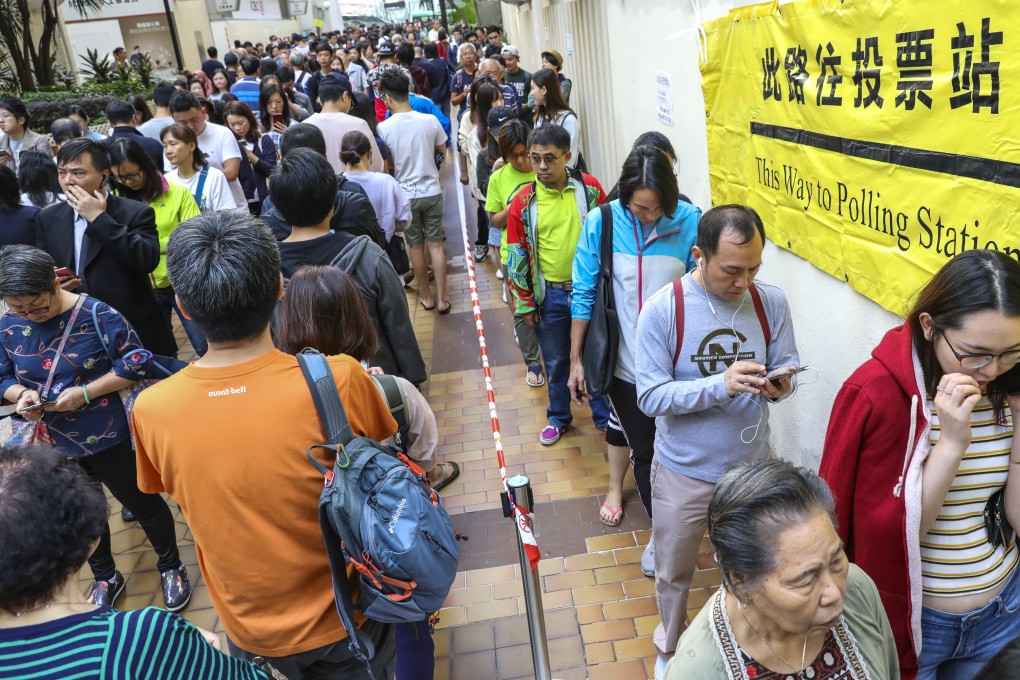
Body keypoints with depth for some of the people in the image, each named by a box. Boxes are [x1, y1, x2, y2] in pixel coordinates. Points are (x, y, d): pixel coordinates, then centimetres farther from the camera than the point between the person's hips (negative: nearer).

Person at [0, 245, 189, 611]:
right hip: (53, 444, 5)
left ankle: (171, 566, 36)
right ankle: (105, 577, 45)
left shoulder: (95, 314, -20)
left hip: (108, 437, -5)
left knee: (142, 503, 12)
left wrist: (85, 393, -24)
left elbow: (137, 362, -18)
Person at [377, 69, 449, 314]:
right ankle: (441, 299, 11)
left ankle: (427, 297, 22)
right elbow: (443, 152, 8)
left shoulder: (384, 128, -13)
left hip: (405, 195, -1)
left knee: (416, 247, 12)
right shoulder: (430, 120, -8)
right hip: (432, 191, 1)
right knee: (436, 245, 8)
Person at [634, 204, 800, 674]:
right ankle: (670, 650, 49)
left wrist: (780, 384, -25)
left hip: (752, 464, 2)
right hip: (684, 472, -2)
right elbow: (650, 397, -21)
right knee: (674, 574, 20)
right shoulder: (662, 309, -19)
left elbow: (786, 364, -1)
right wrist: (720, 385, -34)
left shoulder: (771, 302, -9)